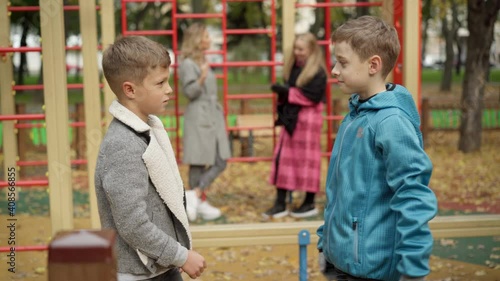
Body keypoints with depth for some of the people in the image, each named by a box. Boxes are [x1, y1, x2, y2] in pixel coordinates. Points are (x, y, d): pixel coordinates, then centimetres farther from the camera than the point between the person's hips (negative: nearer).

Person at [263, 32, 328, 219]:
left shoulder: (317, 72, -10)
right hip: (290, 117, 7)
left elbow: (312, 96, -18)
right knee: (283, 158, 5)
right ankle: (280, 204, 10)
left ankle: (310, 203, 14)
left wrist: (287, 92, -17)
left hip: (308, 119, -7)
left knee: (307, 159, 1)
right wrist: (281, 92, 0)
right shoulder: (292, 67, 13)